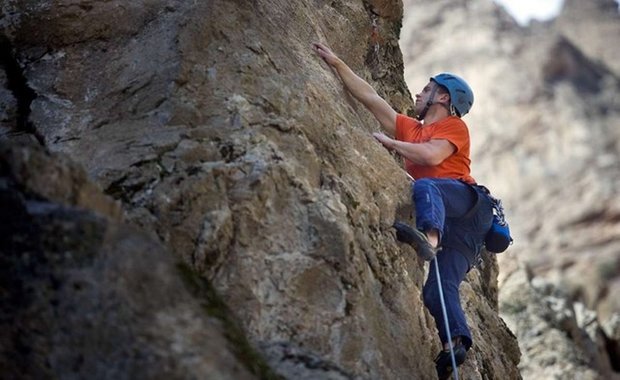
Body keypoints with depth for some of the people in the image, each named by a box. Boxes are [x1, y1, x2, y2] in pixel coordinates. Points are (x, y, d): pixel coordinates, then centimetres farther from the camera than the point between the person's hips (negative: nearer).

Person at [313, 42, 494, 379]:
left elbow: (431, 155, -10)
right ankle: (456, 344, -27)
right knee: (439, 289, -13)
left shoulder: (454, 126, 12)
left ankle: (428, 236, -64)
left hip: (465, 199, -7)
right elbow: (369, 97, 29)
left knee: (425, 186, -38)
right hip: (447, 218, 7)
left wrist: (387, 141, 0)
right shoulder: (411, 129, 32)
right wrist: (336, 63, 27)